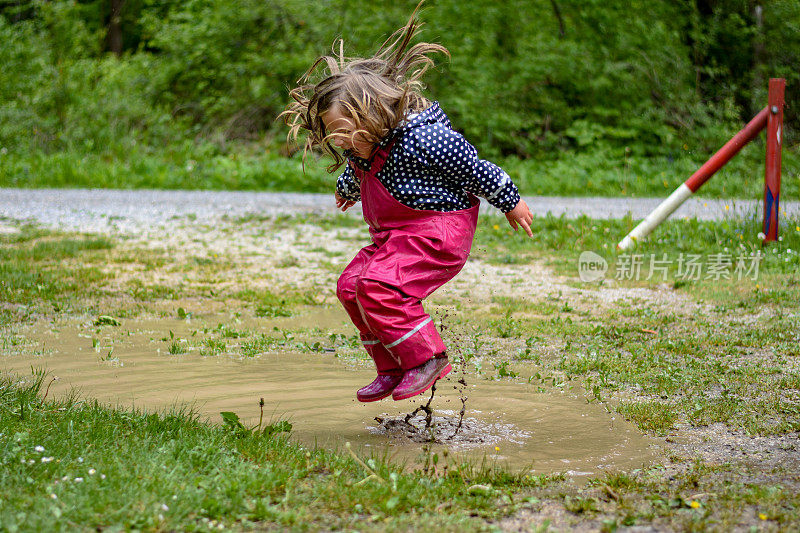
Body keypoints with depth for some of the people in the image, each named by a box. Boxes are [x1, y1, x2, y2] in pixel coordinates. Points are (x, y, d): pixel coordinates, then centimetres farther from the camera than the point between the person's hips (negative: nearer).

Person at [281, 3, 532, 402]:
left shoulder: (422, 138, -26)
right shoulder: (361, 145, 1)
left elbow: (475, 169, -15)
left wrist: (511, 204, -6)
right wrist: (346, 190, 49)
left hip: (438, 229, -10)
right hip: (395, 234, 10)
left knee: (379, 287, -25)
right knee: (351, 285, 3)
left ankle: (428, 358, -13)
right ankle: (392, 369, 12)